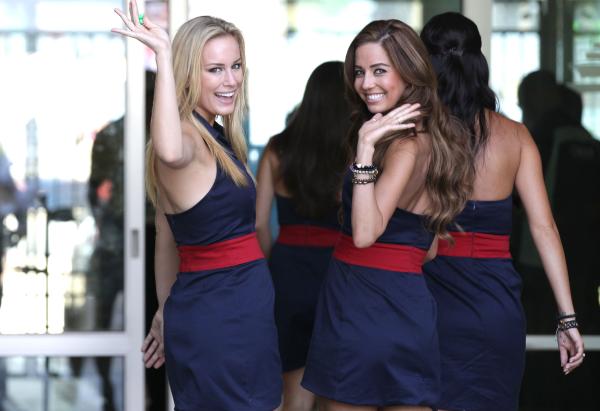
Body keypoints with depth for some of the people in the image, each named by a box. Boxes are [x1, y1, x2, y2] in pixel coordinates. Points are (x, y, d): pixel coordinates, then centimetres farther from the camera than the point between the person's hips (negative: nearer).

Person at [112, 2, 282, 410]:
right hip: (219, 317, -10)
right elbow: (171, 153, -44)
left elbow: (170, 238, 20)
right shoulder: (190, 138, -17)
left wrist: (169, 312, 25)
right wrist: (163, 55, -39)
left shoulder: (214, 137, 13)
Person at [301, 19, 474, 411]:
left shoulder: (407, 146, -17)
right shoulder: (426, 136, 11)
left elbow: (365, 233, -25)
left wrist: (366, 149, -28)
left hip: (361, 308, -9)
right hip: (406, 305, 9)